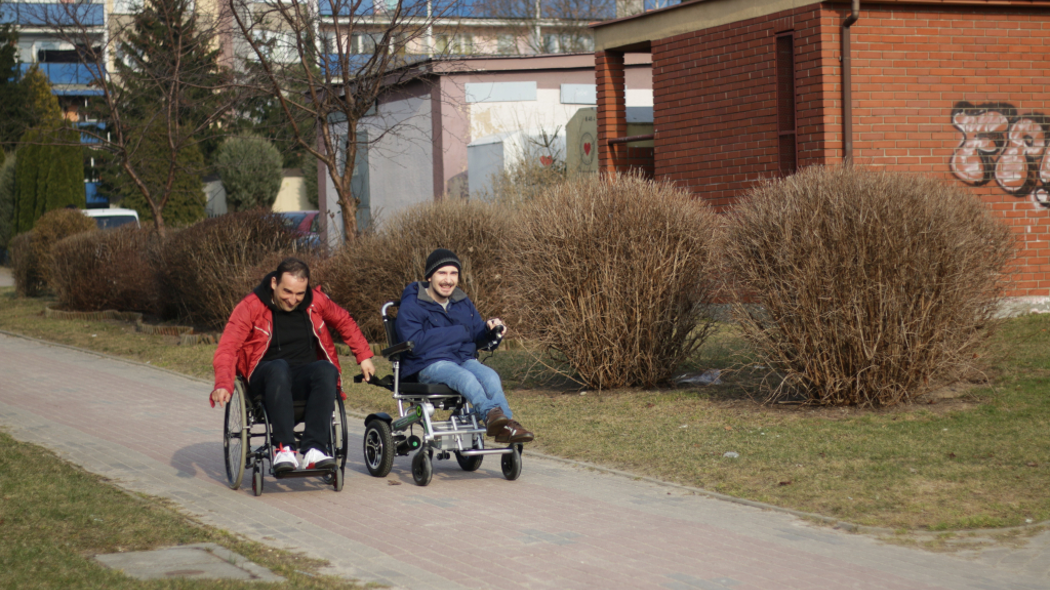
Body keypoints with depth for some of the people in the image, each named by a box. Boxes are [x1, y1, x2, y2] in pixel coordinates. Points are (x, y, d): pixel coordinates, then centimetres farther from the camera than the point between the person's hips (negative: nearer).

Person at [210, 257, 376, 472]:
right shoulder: (251, 306, -5)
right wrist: (223, 385, -30)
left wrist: (364, 356, 18)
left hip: (305, 379, 2)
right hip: (266, 377, -2)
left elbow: (345, 322, 23)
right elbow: (228, 348, -13)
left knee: (327, 370, -33)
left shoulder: (316, 300, 4)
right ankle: (283, 448, -42)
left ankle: (314, 450, -41)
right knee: (279, 367, -39)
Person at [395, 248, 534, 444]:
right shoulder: (412, 305, -2)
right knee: (464, 377, -37)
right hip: (430, 365, -5)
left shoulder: (463, 303, 19)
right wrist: (460, 331, -11)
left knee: (490, 376, -29)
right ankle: (491, 413, -58)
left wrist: (491, 330, -5)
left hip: (464, 360, 5)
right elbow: (414, 343, -17)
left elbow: (477, 337, 22)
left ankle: (505, 426, -43)